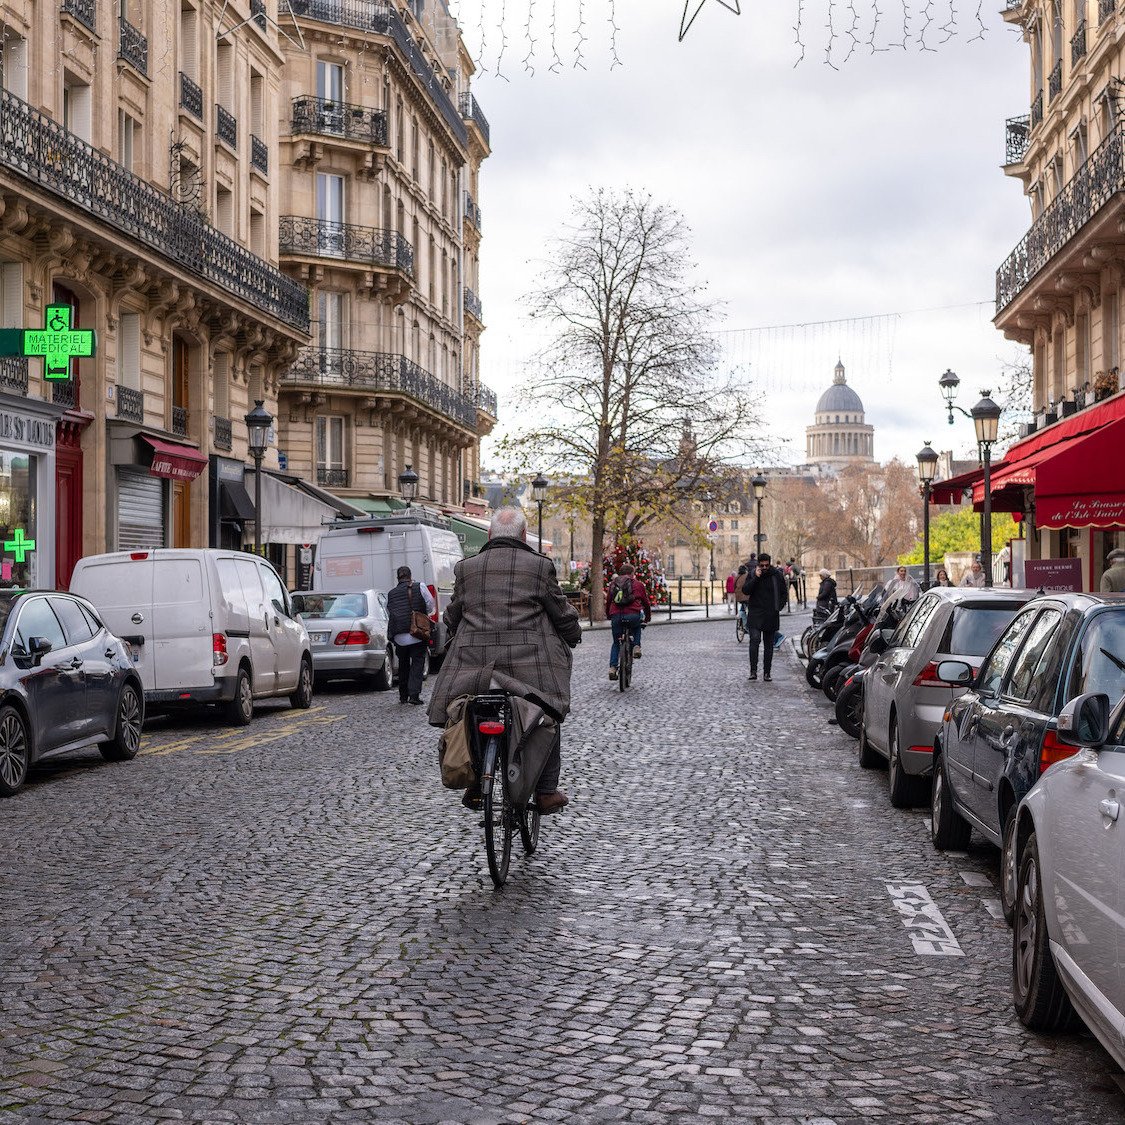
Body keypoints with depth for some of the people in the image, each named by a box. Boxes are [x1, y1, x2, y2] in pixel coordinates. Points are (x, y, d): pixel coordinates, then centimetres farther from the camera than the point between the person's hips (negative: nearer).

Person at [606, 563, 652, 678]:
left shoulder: (612, 584, 19)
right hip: (633, 616, -2)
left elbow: (608, 602, 25)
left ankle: (612, 667, 7)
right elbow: (646, 603, 21)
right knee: (637, 626, 35)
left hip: (616, 617, 2)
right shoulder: (638, 585, 13)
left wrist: (608, 616, 41)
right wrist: (648, 618, 36)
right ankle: (636, 646, 16)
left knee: (616, 643, 19)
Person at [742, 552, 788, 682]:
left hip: (771, 615, 2)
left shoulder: (777, 575, 2)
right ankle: (753, 671, -18)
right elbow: (745, 590, -9)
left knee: (768, 645, 7)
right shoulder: (752, 574, 1)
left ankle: (767, 672, 12)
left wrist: (779, 606, 1)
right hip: (755, 614, -2)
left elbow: (783, 593, 12)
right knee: (755, 640, -17)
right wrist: (756, 578, -18)